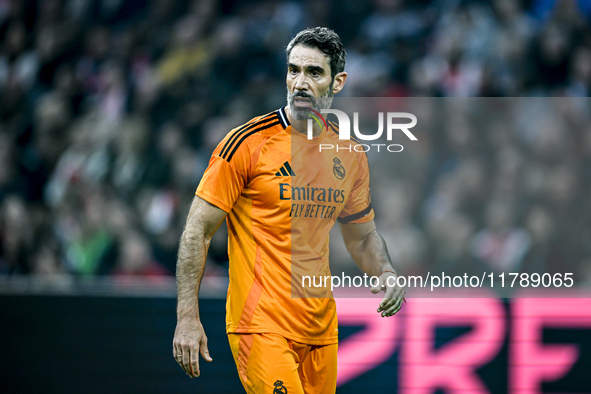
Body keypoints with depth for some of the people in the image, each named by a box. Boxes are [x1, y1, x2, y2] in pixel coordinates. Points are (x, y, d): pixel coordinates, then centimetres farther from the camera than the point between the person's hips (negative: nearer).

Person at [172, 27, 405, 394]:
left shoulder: (351, 156, 9)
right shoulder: (248, 143, -8)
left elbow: (362, 236, 24)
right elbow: (198, 230, -6)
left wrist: (386, 274, 2)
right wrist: (188, 316, -12)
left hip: (321, 328, 6)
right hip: (260, 324, -6)